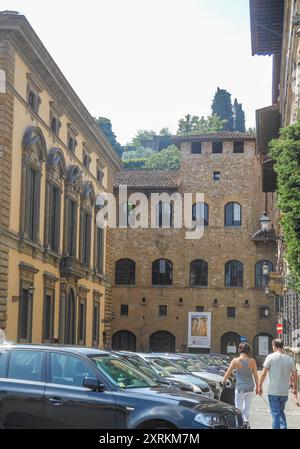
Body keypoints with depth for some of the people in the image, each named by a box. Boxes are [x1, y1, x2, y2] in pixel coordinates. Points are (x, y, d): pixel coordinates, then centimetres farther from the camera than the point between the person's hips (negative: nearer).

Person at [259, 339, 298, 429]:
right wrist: (295, 388, 22)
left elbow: (264, 374, -8)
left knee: (275, 413, 3)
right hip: (285, 392, 4)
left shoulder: (271, 357, -8)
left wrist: (260, 386, 3)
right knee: (281, 412, 20)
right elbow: (294, 375, 10)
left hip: (273, 392, -4)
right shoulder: (289, 359, 3)